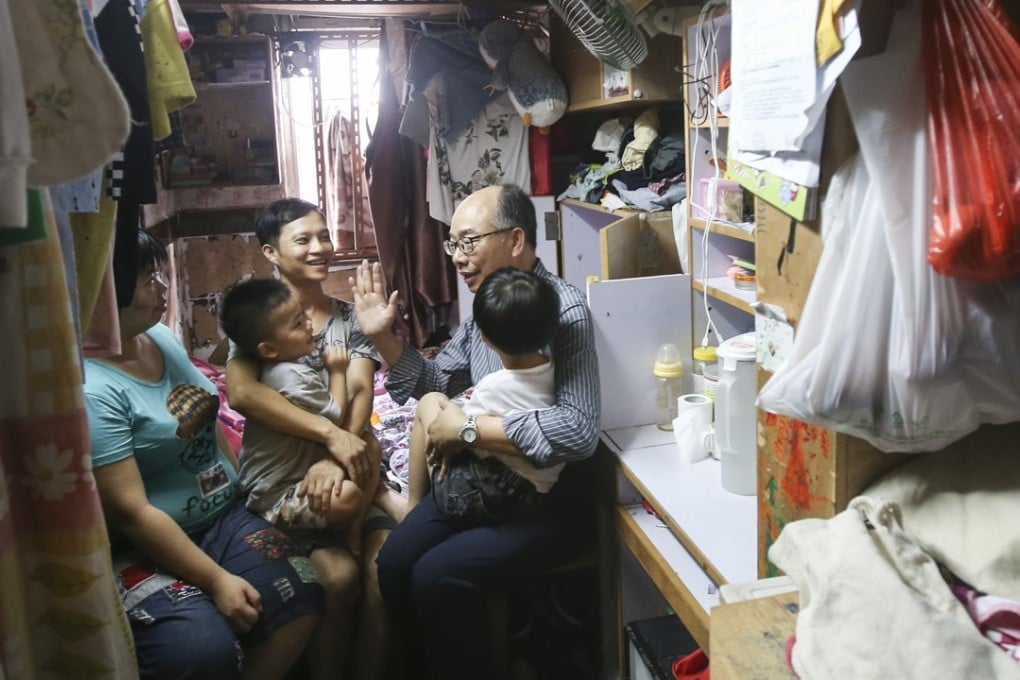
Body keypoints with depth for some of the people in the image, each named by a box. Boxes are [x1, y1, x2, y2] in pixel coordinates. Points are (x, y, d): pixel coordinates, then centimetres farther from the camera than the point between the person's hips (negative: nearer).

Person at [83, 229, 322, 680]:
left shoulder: (163, 337, 4)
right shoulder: (91, 390, -22)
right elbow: (130, 512, -23)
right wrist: (217, 580, -21)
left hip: (224, 517, 8)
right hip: (144, 549, -7)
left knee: (301, 599, -13)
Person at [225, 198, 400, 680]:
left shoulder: (351, 317, 8)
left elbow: (360, 392, -7)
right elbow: (241, 392, -22)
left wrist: (338, 458, -27)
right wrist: (330, 434, -31)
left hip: (346, 460, 3)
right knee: (338, 573, -24)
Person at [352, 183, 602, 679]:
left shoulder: (564, 310, -20)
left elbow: (577, 431, -31)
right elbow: (435, 381, 18)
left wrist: (469, 429, -24)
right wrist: (382, 336, 1)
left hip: (550, 495, -7)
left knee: (437, 577, -19)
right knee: (394, 564, -6)